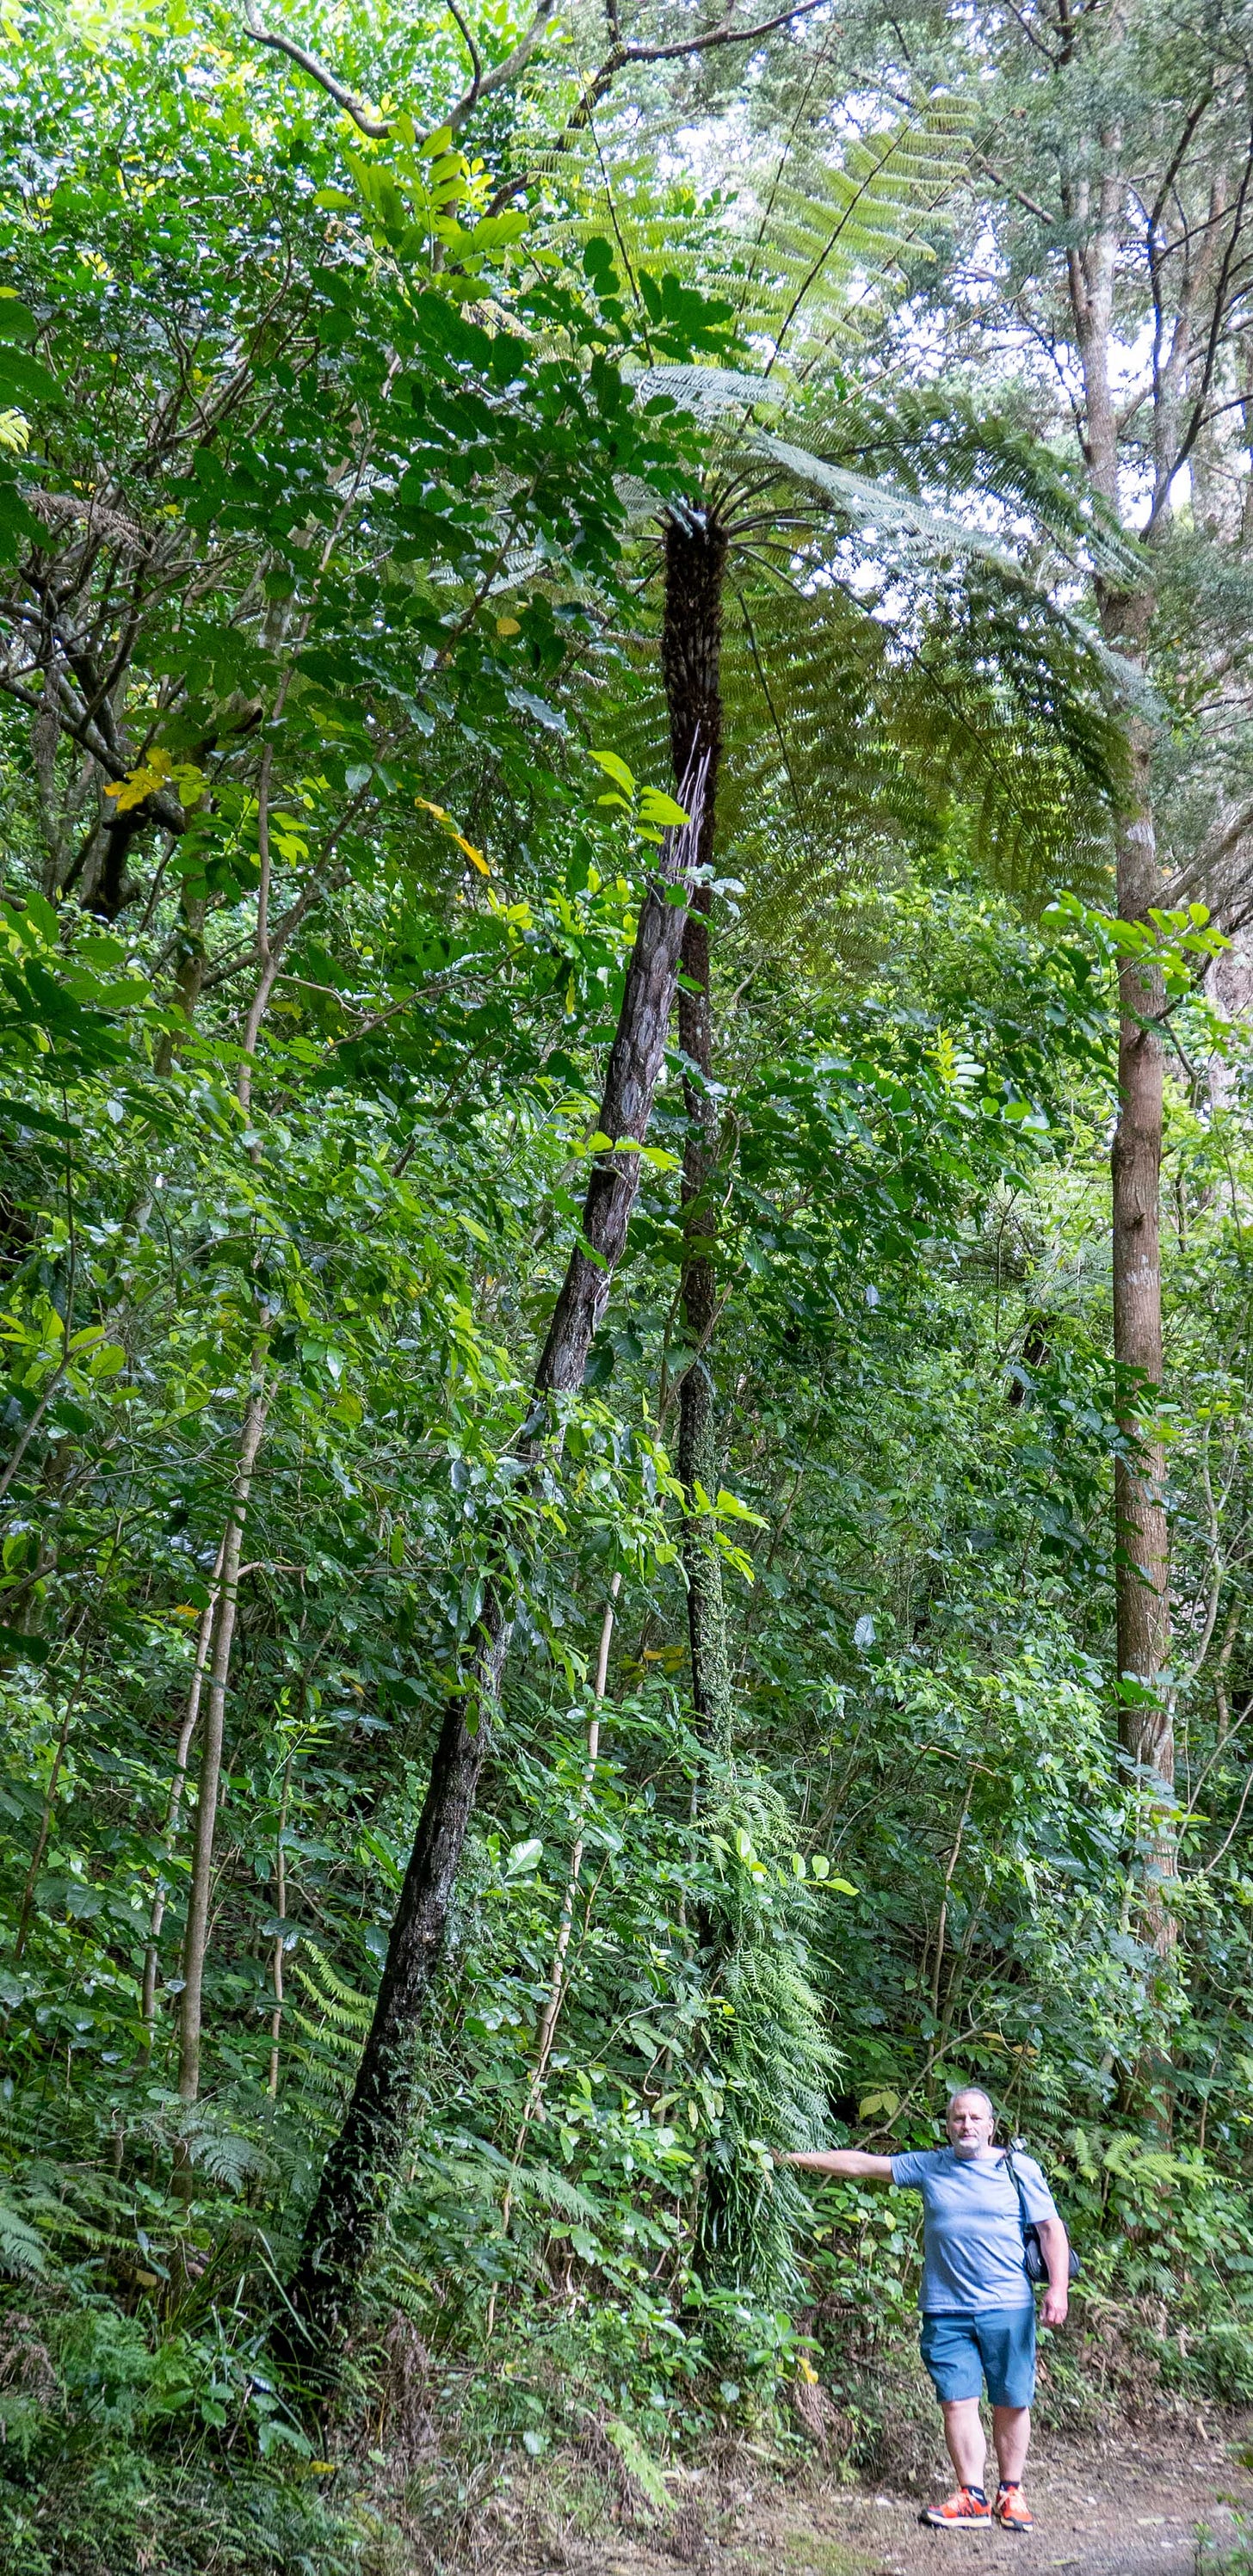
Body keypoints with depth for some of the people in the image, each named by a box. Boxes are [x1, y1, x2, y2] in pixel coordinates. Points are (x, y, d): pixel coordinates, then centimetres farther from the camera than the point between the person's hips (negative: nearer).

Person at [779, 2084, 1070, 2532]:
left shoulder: (1021, 2169, 3)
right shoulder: (929, 2167, 9)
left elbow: (1051, 2229, 4)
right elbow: (860, 2163, 10)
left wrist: (1058, 2288, -6)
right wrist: (796, 2159, 7)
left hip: (1008, 2307, -2)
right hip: (946, 2310, 2)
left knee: (1011, 2402, 2)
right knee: (957, 2400, -2)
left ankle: (1011, 2493, 15)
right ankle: (972, 2498, 3)